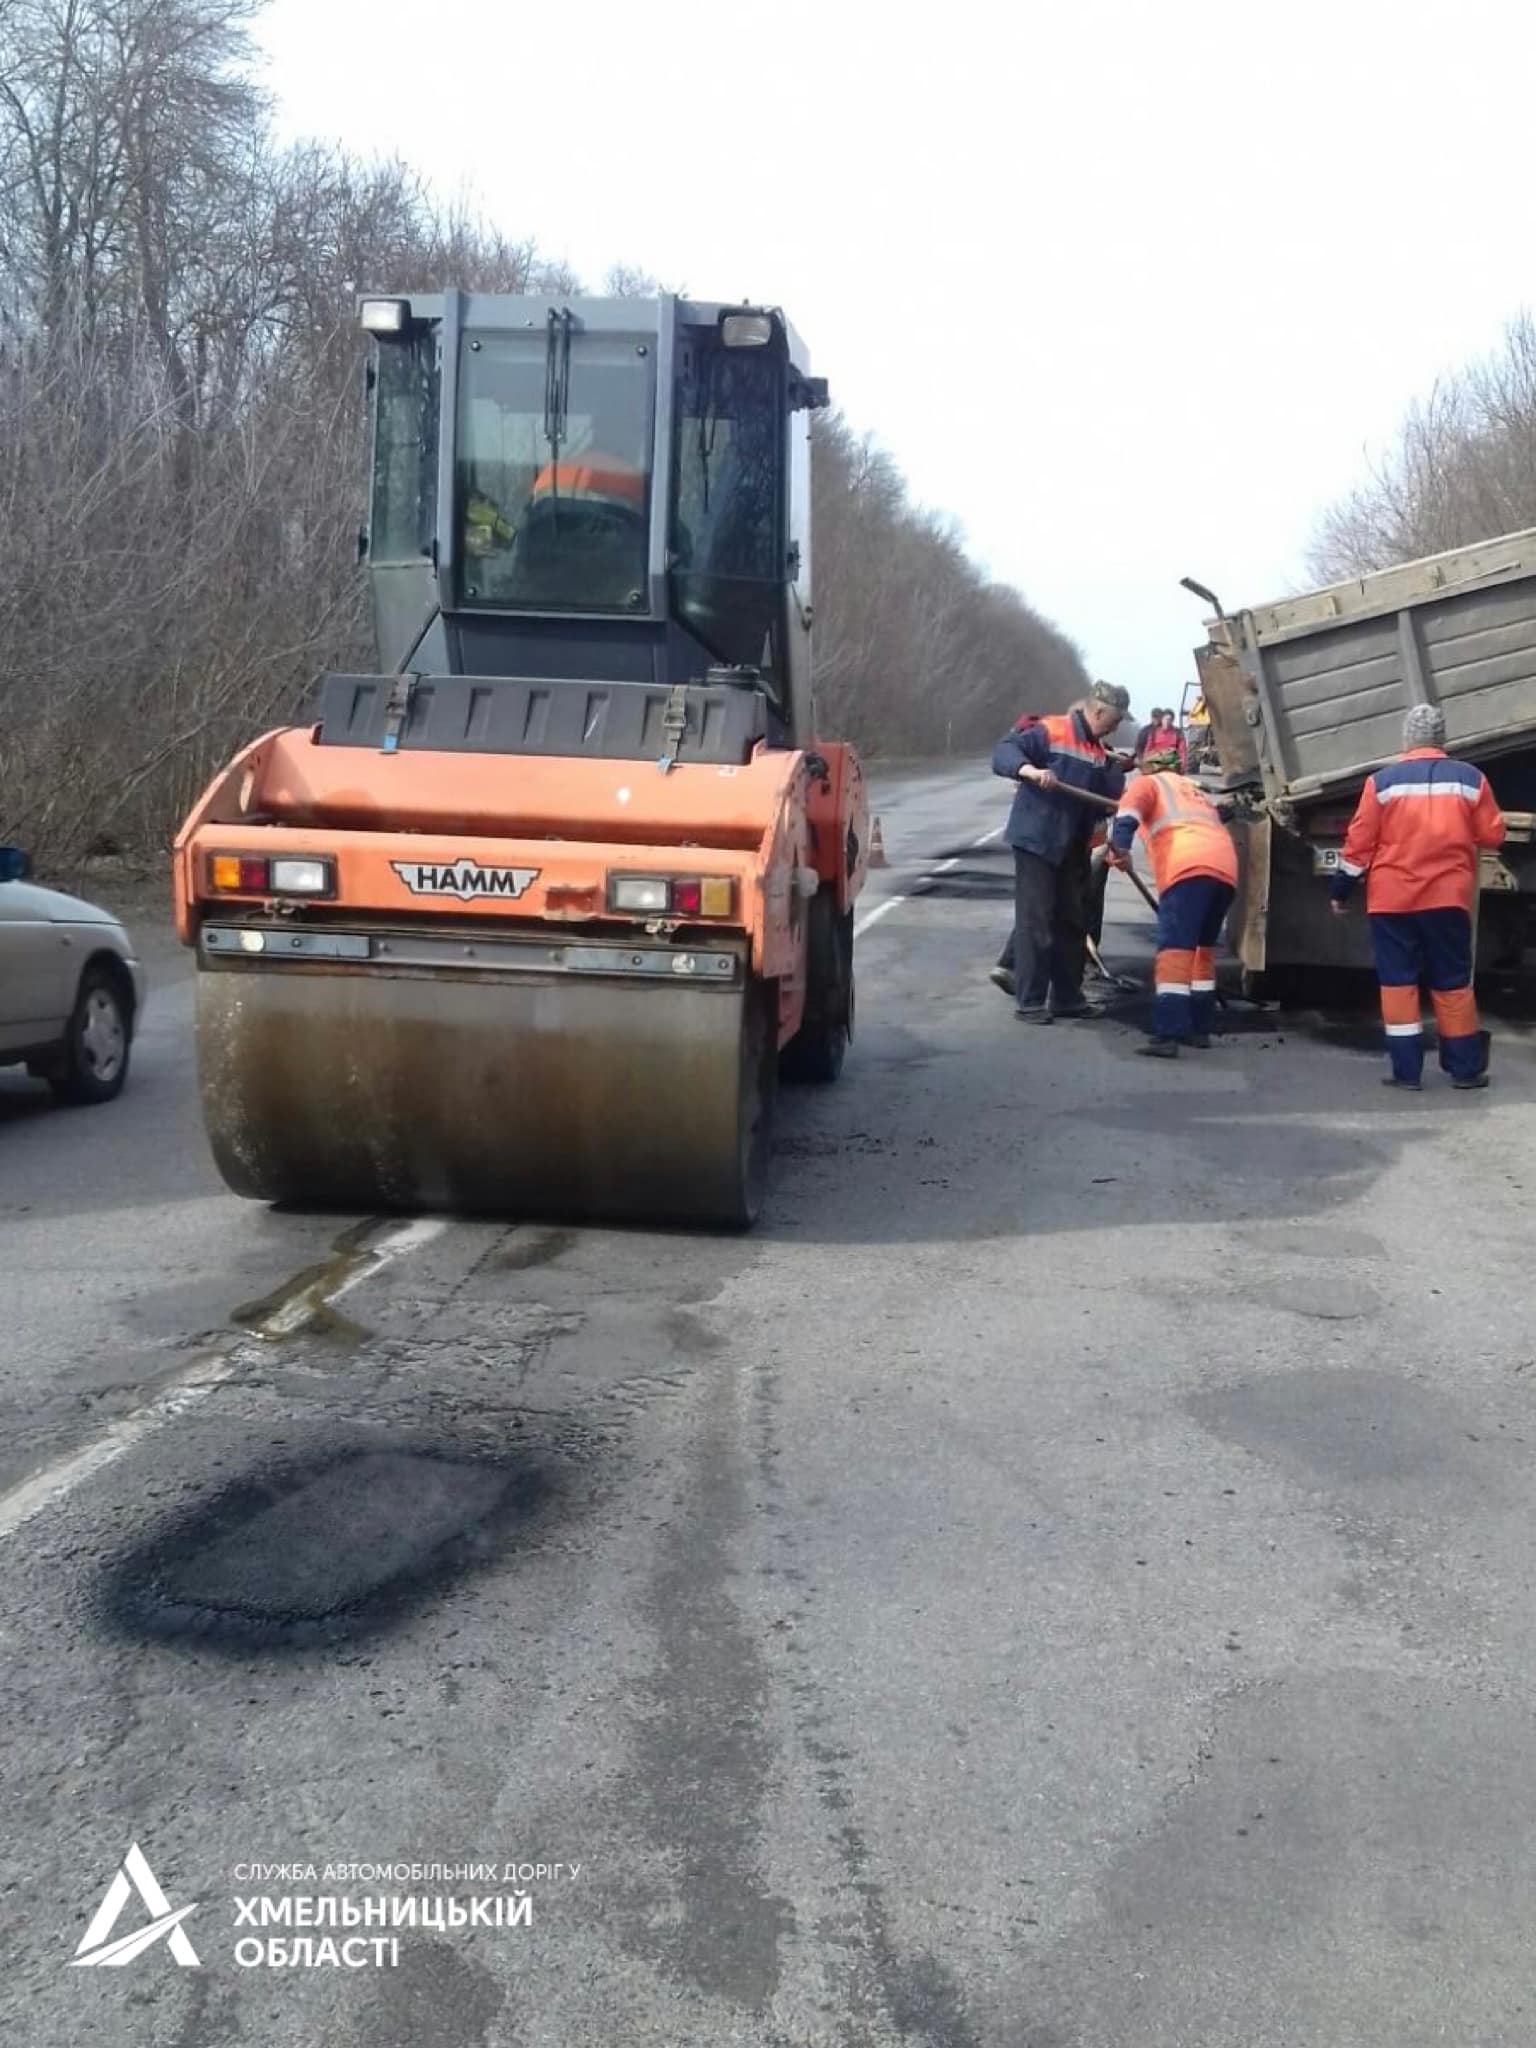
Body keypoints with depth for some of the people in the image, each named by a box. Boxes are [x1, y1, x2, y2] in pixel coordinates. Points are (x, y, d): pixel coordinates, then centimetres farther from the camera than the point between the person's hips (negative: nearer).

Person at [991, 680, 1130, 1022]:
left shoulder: (1101, 752, 12)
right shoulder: (1050, 732, -10)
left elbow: (1110, 797, 11)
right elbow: (1004, 751, -19)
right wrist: (1031, 770, -36)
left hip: (1074, 848, 8)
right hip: (1036, 840, -8)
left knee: (1073, 922, 13)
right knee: (1035, 921, -4)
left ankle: (1067, 997, 24)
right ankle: (1029, 1001, 3)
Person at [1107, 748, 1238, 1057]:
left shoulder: (1149, 782, 20)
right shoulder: (1197, 791, 42)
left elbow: (1129, 811, 0)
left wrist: (1120, 846, -15)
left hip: (1189, 868, -6)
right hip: (1226, 870, 6)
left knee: (1175, 950, -15)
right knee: (1202, 947, 22)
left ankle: (1167, 1035, -26)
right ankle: (1199, 1028, 23)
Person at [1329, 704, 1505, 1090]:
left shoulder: (1382, 781, -3)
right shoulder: (1471, 778, 1)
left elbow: (1359, 842, -3)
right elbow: (1493, 835, 6)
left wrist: (1341, 891, 6)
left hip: (1392, 899, -1)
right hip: (1448, 897, 1)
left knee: (1398, 982, 4)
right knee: (1452, 982, 10)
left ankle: (1406, 1070, 2)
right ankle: (1465, 1069, 15)